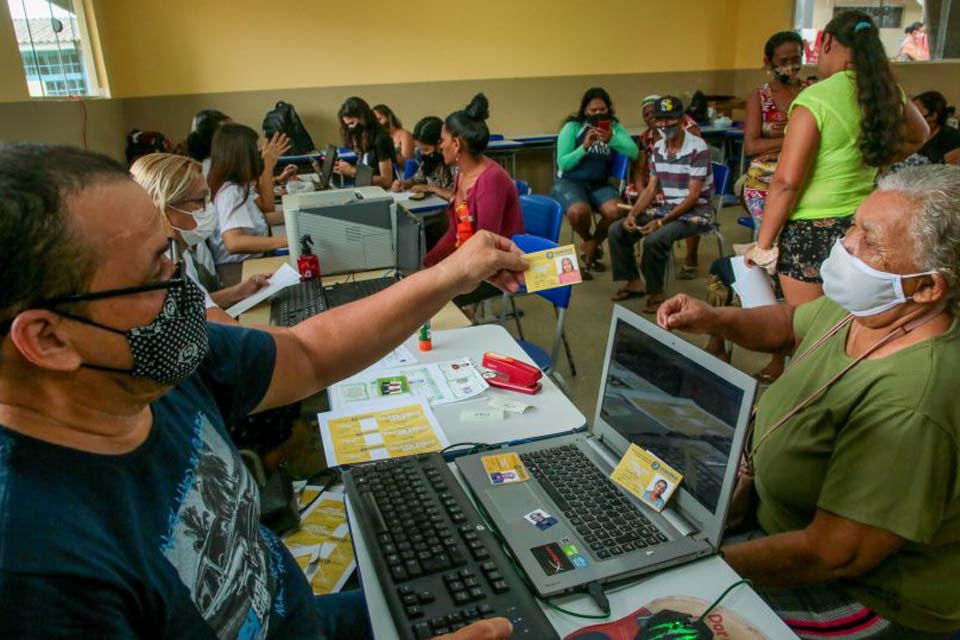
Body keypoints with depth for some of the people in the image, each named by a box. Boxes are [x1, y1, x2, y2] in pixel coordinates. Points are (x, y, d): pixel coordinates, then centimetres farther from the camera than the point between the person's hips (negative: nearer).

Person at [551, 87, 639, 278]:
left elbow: (634, 153, -7)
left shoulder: (615, 127, 9)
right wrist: (584, 147, -19)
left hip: (599, 184, 3)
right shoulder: (572, 127, -1)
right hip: (570, 182, -3)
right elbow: (563, 164, -8)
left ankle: (590, 246, 2)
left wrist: (612, 140, -21)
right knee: (578, 212, -36)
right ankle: (590, 242, 2)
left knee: (615, 211, -29)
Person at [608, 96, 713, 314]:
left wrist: (661, 222, -25)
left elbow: (693, 195, -19)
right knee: (617, 230, -5)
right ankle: (634, 282, 8)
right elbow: (651, 189, 8)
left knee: (654, 239, -33)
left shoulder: (698, 148, -17)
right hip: (667, 207, 7)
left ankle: (656, 292, -11)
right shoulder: (658, 147, 5)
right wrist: (633, 214, -8)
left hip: (696, 211, -7)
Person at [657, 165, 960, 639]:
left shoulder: (910, 408, -37)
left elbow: (830, 556, -32)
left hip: (860, 596, -8)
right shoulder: (861, 309, -10)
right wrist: (715, 320, -7)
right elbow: (792, 324, 11)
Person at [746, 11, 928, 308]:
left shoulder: (816, 98, -16)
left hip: (812, 232, -6)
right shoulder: (887, 92, 5)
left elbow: (786, 182, -21)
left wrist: (762, 245, -13)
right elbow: (917, 136, 27)